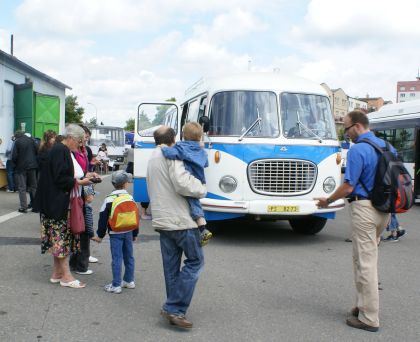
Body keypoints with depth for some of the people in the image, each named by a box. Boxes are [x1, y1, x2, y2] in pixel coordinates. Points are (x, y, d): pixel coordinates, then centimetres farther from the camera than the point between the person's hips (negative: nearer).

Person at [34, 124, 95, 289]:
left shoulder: (65, 151, 14)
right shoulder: (60, 151, -16)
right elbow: (60, 178, -22)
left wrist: (84, 176, 8)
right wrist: (78, 182, -17)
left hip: (63, 203, 10)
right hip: (58, 202, -10)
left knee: (60, 238, 12)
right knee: (62, 238, -4)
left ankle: (57, 273, 20)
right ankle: (65, 275, 3)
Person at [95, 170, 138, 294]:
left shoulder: (109, 199, -9)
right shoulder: (130, 198, 2)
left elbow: (103, 218, -7)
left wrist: (100, 235, 3)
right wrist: (135, 234, 20)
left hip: (115, 233, -4)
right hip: (128, 232, 4)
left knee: (117, 258, -3)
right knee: (129, 257, 14)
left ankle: (116, 285, 1)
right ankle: (129, 281, 24)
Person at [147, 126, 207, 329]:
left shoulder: (152, 159, 20)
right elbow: (183, 184, -22)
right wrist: (202, 190, -6)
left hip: (162, 220, 9)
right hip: (180, 219, -9)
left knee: (171, 267, 11)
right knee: (195, 261, -1)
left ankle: (173, 310, 15)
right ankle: (174, 308, -6)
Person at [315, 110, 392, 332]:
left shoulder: (358, 150, -15)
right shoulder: (386, 146, 11)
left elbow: (348, 187, -16)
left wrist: (327, 201, -2)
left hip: (364, 208, -9)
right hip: (383, 209, 9)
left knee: (365, 262, -2)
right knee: (367, 258, 18)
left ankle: (369, 318, 5)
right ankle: (363, 305, 26)